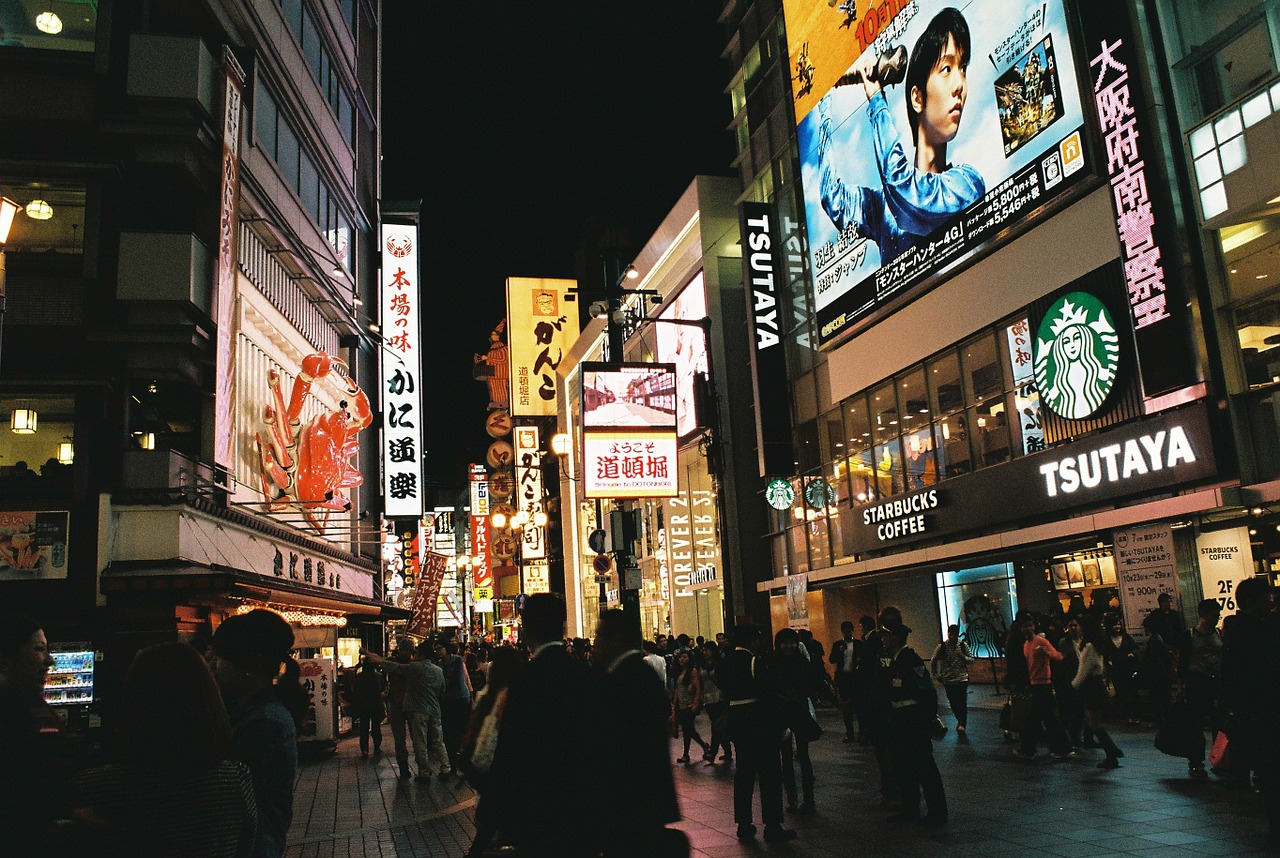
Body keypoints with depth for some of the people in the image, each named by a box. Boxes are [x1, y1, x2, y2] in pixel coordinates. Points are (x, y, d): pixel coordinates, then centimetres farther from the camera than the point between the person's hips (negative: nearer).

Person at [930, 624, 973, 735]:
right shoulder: (942, 646, -4)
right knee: (953, 703, 7)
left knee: (962, 701, -12)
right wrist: (936, 676, 4)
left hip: (962, 678, -1)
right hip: (948, 680, 1)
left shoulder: (963, 645, -2)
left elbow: (971, 660, 2)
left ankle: (962, 724, -10)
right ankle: (961, 722, 27)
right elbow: (933, 662, 6)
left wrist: (963, 657, -17)